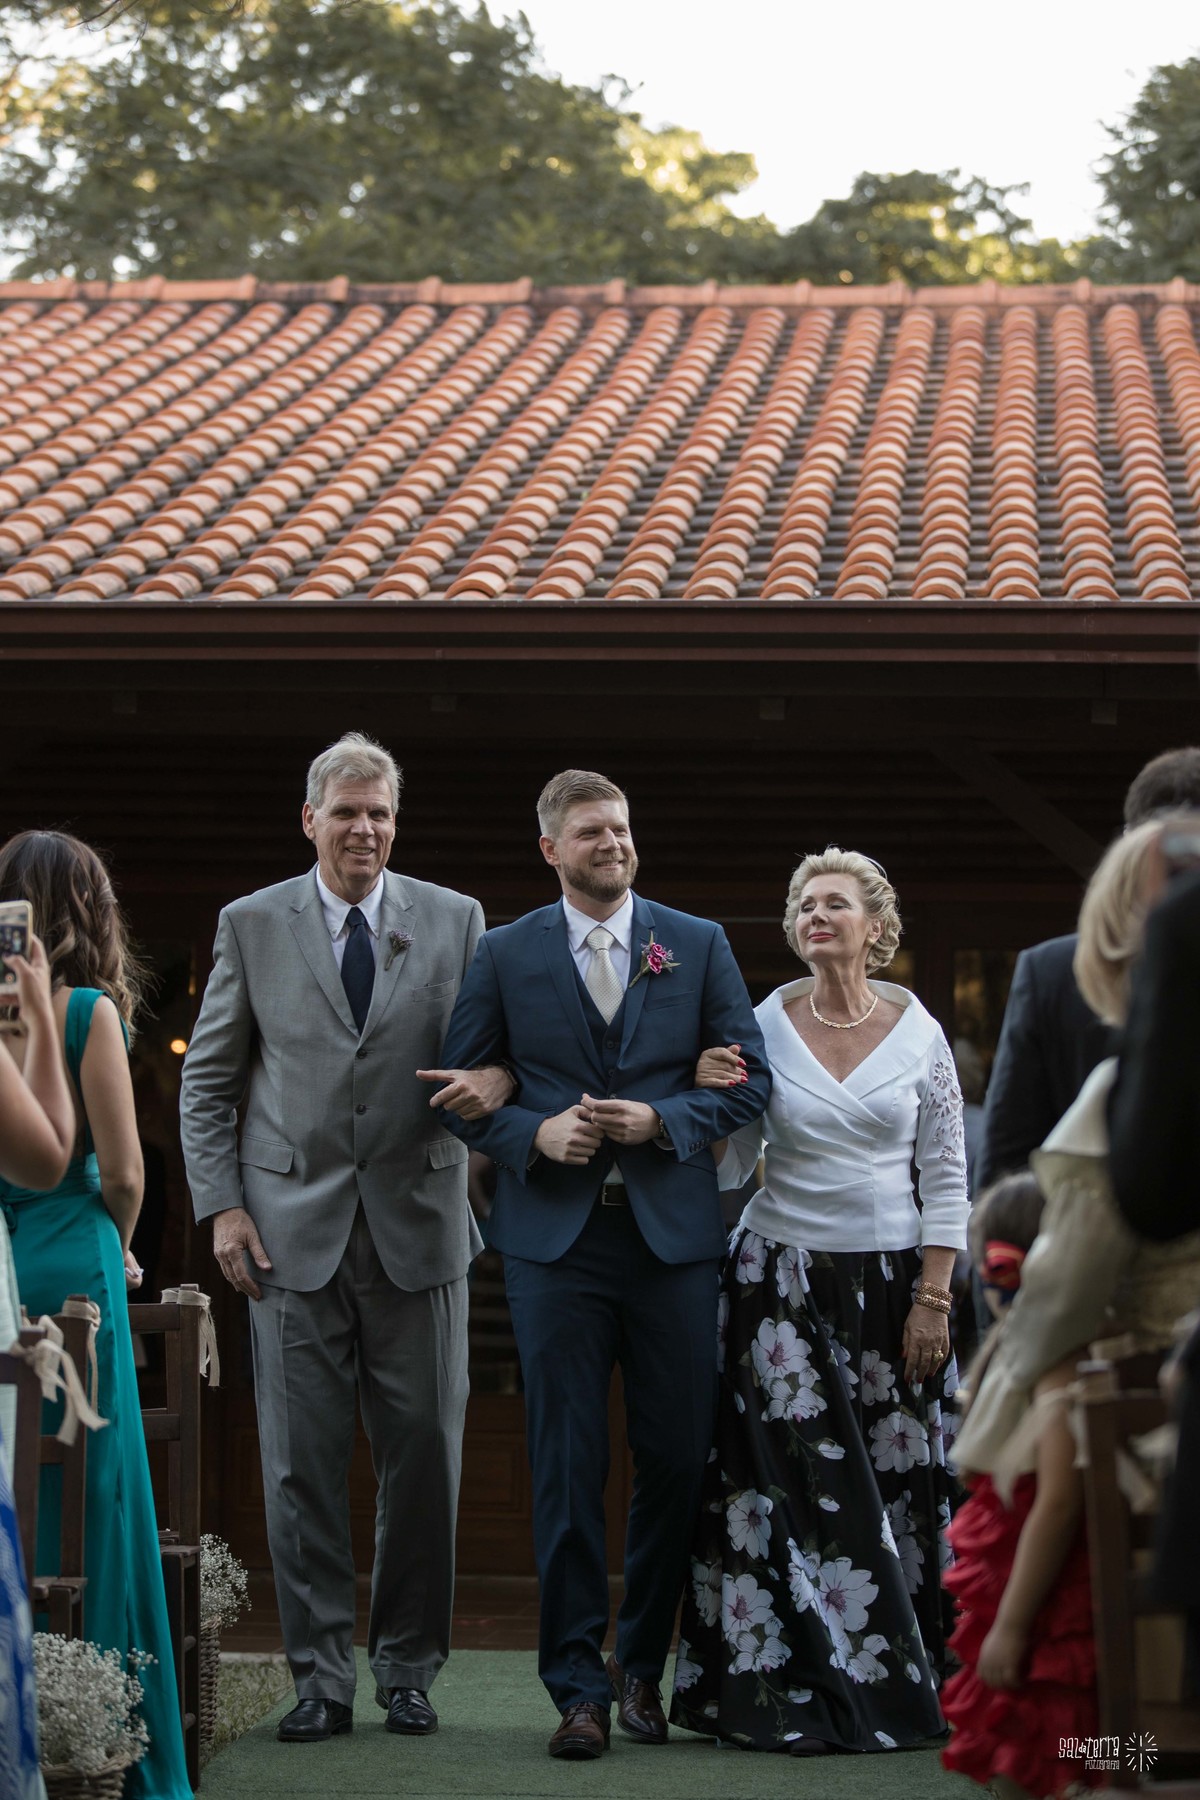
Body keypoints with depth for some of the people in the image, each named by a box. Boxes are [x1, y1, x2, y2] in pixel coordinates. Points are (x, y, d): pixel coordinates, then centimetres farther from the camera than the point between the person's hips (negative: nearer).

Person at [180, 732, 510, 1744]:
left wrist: (498, 1075, -15)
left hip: (417, 1224, 1)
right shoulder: (252, 925, 6)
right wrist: (221, 1203, -1)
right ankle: (321, 1678, 9)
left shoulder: (455, 921, 7)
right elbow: (207, 1080, 9)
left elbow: (499, 1042, 10)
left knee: (425, 1458, 3)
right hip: (293, 1231, 0)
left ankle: (409, 1667, 16)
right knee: (302, 1464, 1)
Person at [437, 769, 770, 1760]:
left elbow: (749, 1079, 6)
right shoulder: (506, 954, 6)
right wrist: (535, 1133, -10)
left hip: (674, 1231, 1)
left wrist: (662, 1118, -10)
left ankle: (642, 1664, 21)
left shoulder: (700, 945, 7)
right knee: (568, 1466, -2)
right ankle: (579, 1687, 4)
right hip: (556, 1236, -1)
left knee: (678, 1457, 4)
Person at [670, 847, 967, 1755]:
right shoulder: (761, 1027, 0)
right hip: (782, 1279, -1)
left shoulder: (919, 1033, 2)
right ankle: (800, 1697, 5)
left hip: (891, 1279, 1)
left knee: (896, 1485, 1)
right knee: (797, 1485, -3)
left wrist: (934, 1297, -2)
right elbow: (734, 1168, 6)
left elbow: (945, 1176, 3)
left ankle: (901, 1689, 13)